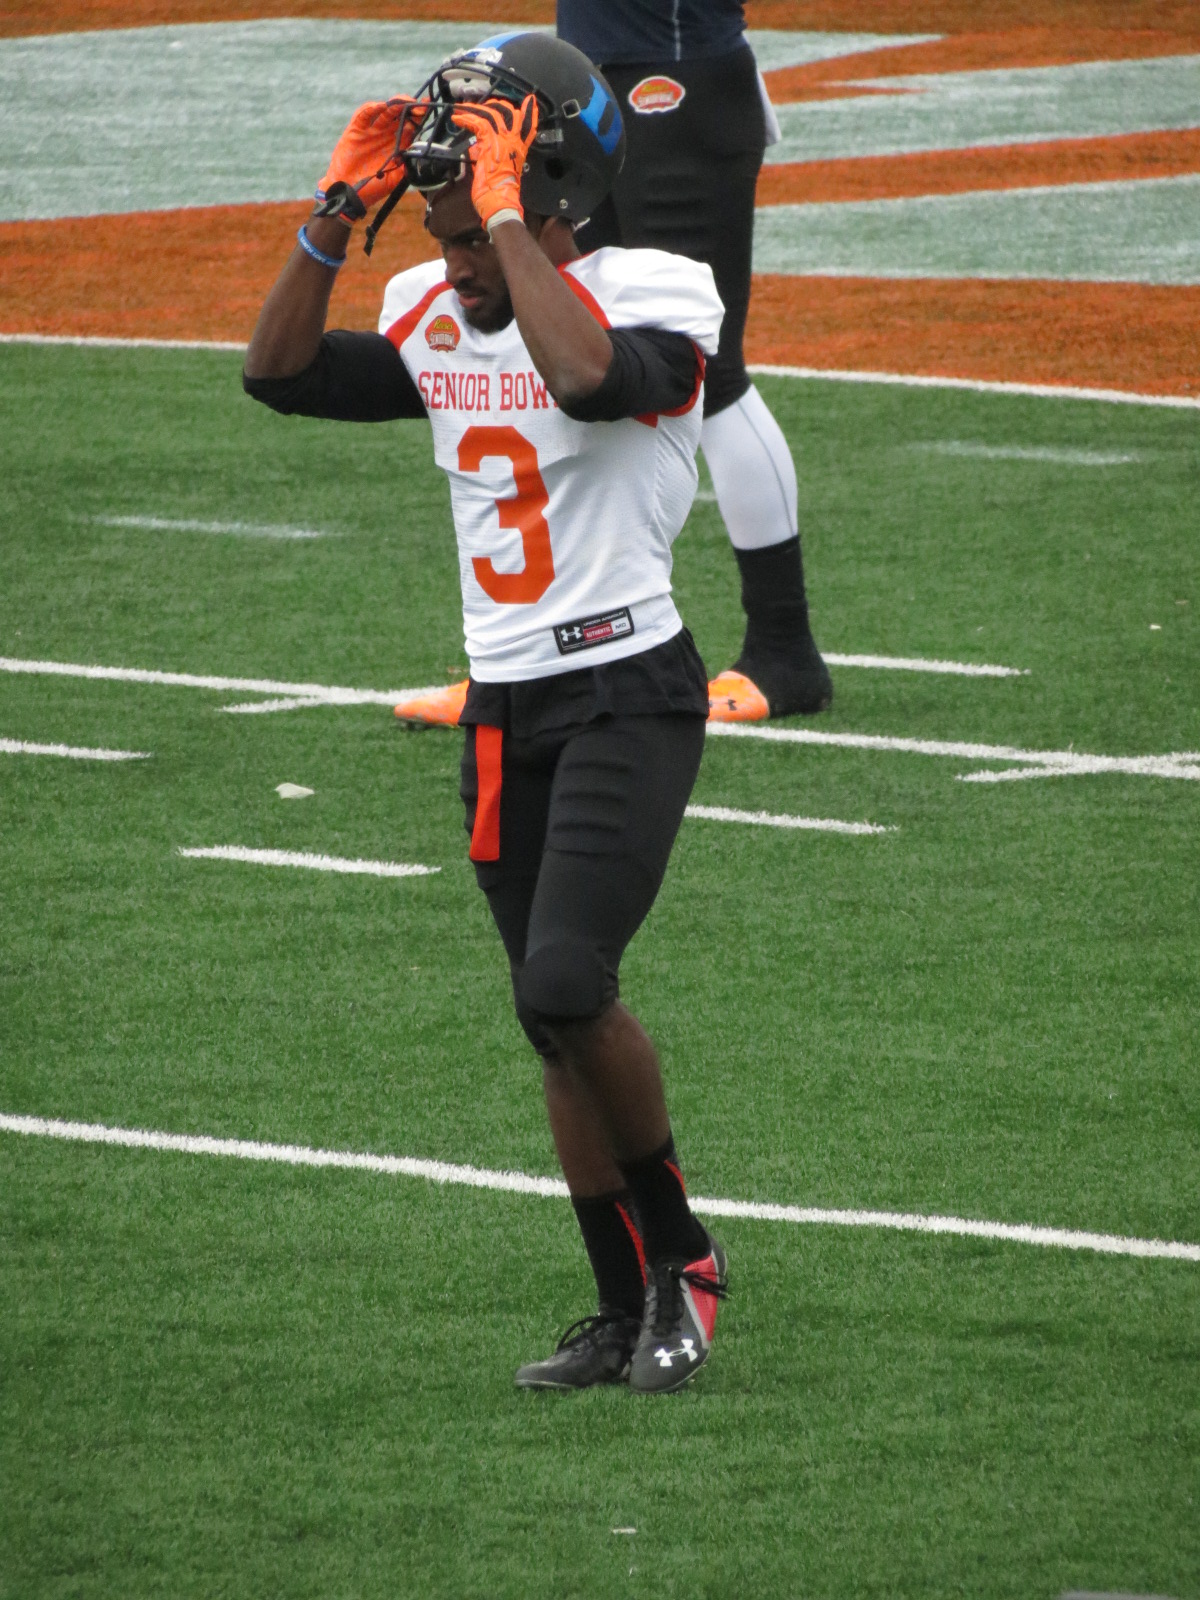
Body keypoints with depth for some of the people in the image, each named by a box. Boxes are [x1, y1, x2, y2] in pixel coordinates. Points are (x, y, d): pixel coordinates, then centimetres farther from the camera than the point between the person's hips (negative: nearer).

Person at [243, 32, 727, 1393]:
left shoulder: (654, 300, -12)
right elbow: (278, 372, 4)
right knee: (557, 1020, 9)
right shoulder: (435, 321, 8)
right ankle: (628, 1313, 18)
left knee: (565, 987, -21)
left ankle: (681, 1254, 0)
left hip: (630, 695, -7)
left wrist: (508, 215, -27)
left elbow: (590, 377, -33)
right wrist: (338, 212, -3)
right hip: (504, 709, 7)